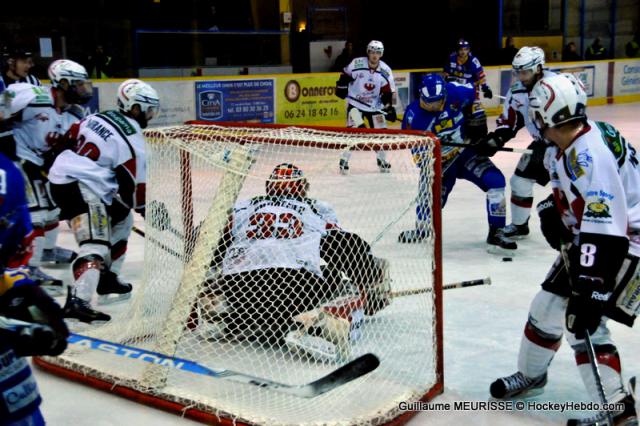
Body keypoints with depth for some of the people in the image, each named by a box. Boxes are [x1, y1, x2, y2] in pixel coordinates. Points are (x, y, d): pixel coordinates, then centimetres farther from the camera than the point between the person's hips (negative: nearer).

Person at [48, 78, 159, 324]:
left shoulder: (98, 118, 12)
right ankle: (77, 301, -38)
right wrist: (147, 209, 5)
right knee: (97, 246, -21)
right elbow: (133, 187, -10)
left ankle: (107, 281, 30)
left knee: (121, 220, 25)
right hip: (79, 188, -10)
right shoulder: (132, 140, -11)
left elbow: (69, 138, 18)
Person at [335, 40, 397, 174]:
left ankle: (382, 160, 22)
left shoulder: (385, 71, -8)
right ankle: (344, 160, -7)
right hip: (355, 104, -3)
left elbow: (387, 92, -4)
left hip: (374, 106, 3)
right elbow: (345, 75, 1)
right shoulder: (356, 64, -15)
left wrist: (389, 108, -11)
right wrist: (341, 87, -6)